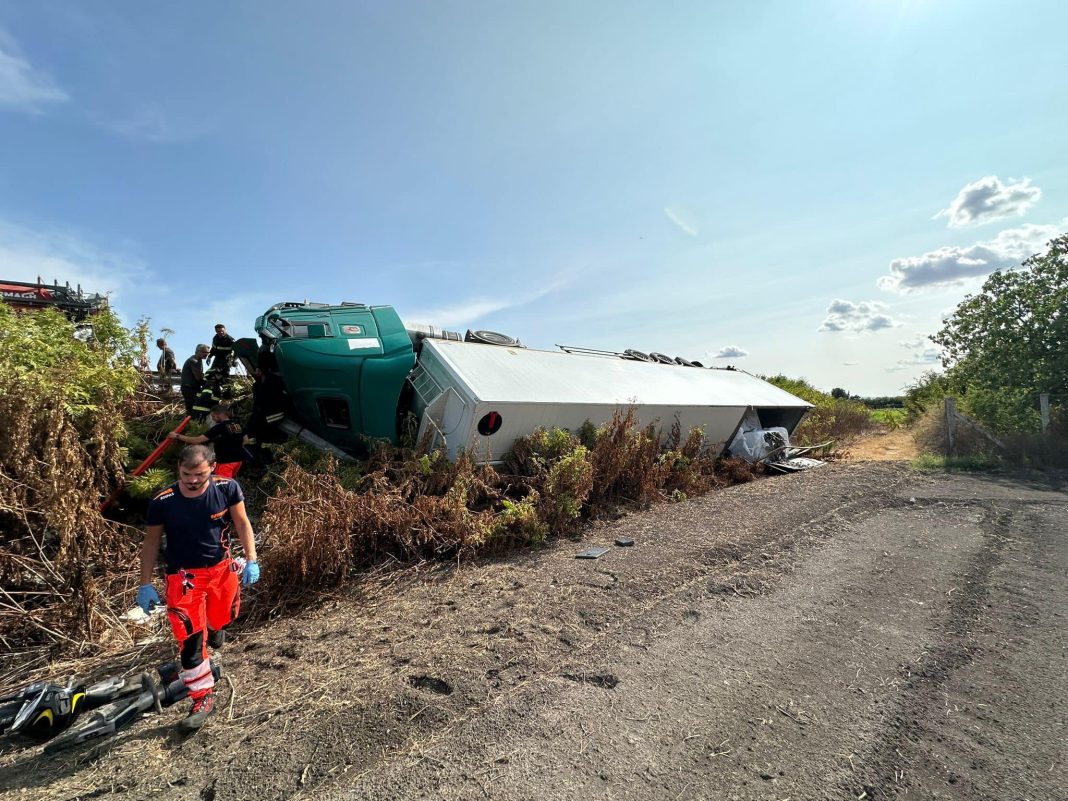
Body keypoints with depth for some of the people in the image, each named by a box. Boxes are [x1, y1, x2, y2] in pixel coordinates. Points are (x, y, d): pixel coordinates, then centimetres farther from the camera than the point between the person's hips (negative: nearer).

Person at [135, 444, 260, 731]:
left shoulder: (227, 488, -18)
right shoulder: (163, 502, -20)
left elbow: (242, 523, -6)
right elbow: (151, 541, -4)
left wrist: (251, 560, -11)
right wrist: (145, 584, -3)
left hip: (221, 567, 2)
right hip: (184, 575, -2)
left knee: (222, 619, 22)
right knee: (190, 640, -5)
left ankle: (214, 626, 60)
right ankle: (203, 697, 13)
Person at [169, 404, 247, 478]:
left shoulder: (220, 427, -16)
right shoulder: (238, 425, 5)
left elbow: (198, 440, -17)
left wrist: (177, 436, -10)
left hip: (226, 461, -8)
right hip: (238, 459, 8)